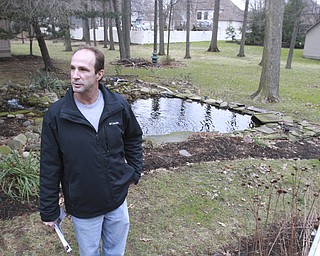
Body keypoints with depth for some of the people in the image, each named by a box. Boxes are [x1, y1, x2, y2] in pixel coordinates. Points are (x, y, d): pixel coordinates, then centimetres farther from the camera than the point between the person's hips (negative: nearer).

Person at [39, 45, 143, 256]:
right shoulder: (56, 115, -16)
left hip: (118, 200, 2)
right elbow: (50, 167, -9)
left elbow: (134, 138, 8)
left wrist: (135, 172, 3)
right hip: (82, 207, -1)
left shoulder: (119, 105, -11)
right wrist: (49, 210, -3)